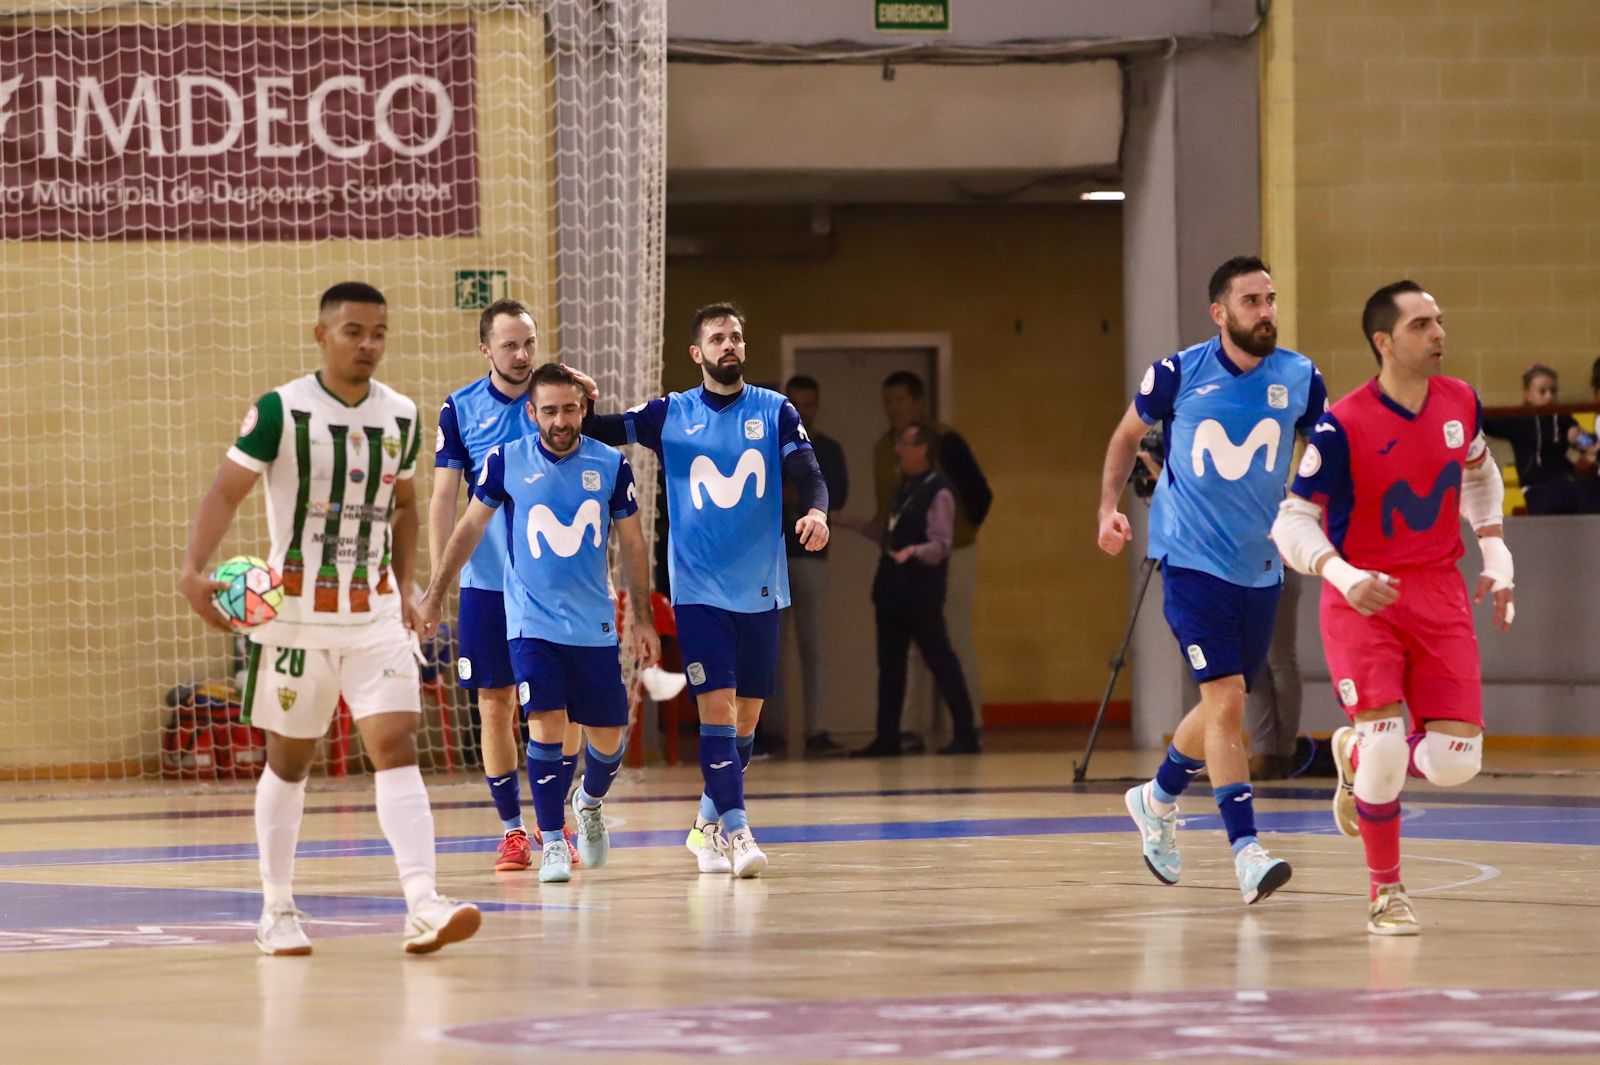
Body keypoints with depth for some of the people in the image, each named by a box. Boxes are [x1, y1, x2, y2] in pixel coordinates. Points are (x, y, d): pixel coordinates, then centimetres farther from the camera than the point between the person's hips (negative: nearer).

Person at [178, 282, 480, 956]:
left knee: (396, 748, -12)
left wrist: (404, 589, 11)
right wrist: (193, 570, -28)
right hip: (296, 615, -3)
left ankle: (423, 907, -22)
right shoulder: (280, 412, -10)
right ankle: (277, 910, 23)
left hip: (376, 616, 3)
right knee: (289, 761, 9)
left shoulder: (401, 417, 4)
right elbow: (226, 492, -13)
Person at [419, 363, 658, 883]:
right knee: (547, 724, -15)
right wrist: (434, 595, 8)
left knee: (608, 737, 5)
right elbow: (470, 528, 6)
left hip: (595, 625, 2)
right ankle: (552, 843, -4)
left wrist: (643, 619, 7)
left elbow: (632, 543, 8)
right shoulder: (506, 461, -5)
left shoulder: (611, 465, -1)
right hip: (532, 621, -2)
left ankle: (589, 803, 37)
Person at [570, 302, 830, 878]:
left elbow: (808, 473, -5)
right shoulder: (671, 414, 3)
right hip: (698, 589, -2)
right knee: (716, 705, -13)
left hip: (761, 588, 2)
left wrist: (817, 510, -27)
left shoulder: (775, 411, 3)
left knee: (747, 714, 8)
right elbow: (603, 431, 3)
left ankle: (709, 824, 24)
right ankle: (735, 831, -15)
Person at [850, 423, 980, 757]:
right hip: (894, 590, 9)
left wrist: (913, 552, -36)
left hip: (921, 592, -9)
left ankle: (966, 735, -1)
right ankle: (887, 738, 16)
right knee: (890, 665, 10)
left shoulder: (938, 492, -12)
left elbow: (941, 543, -20)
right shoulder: (905, 488, 14)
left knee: (940, 659, -6)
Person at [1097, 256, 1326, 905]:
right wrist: (1109, 506, 0)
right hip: (1192, 559, -4)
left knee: (1223, 706, 16)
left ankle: (1159, 798, 43)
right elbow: (1129, 433, 11)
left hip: (1261, 568, 4)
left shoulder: (1299, 379, -2)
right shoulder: (1178, 375, -7)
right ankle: (1247, 853, -16)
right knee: (1226, 700, -16)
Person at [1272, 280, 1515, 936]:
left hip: (1439, 595, 4)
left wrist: (1496, 555, 11)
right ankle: (1386, 893, 3)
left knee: (1456, 761, -6)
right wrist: (1343, 577, -30)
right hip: (1363, 600, -4)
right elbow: (1291, 523, -14)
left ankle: (1357, 755, 28)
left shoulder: (1461, 404, 0)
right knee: (1386, 743, -19)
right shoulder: (1343, 428, -16)